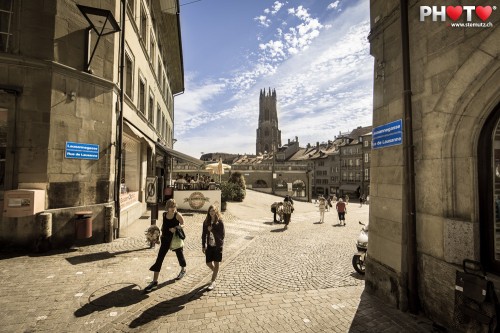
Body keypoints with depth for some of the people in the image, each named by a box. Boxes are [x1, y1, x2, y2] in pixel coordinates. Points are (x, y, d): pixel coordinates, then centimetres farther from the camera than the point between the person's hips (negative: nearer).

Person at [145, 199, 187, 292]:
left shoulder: (177, 215, -13)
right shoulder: (164, 214, 0)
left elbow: (183, 225, -9)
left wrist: (175, 228, -24)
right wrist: (162, 231, 4)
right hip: (166, 239, 3)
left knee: (179, 254, 17)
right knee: (159, 258, -3)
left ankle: (183, 270, 47)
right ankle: (154, 282, 5)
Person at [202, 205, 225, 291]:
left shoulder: (220, 222, -13)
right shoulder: (206, 222, -3)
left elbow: (222, 235, -17)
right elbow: (204, 234, 3)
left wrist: (212, 230, -23)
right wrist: (203, 246, 3)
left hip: (217, 246, -4)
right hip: (209, 245, 4)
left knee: (216, 263, 4)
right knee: (208, 263, 10)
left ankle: (213, 282, 17)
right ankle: (215, 272, 42)